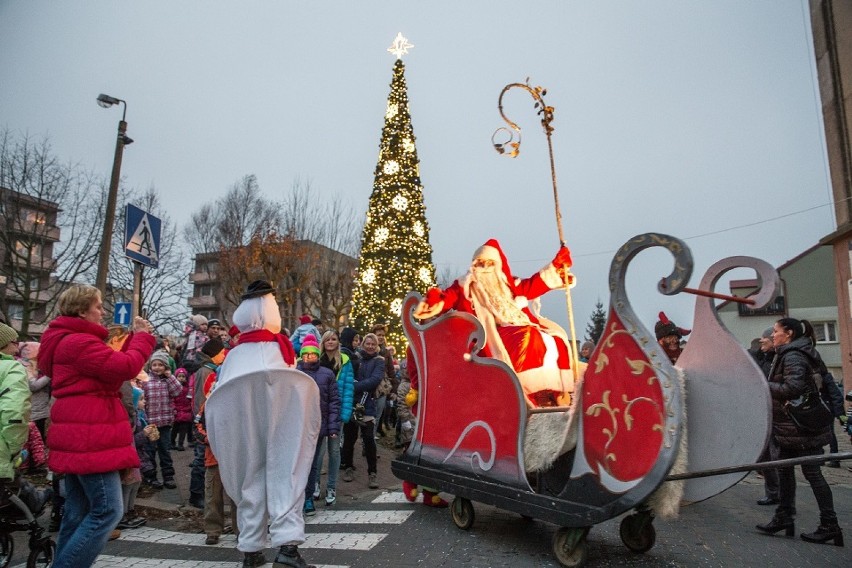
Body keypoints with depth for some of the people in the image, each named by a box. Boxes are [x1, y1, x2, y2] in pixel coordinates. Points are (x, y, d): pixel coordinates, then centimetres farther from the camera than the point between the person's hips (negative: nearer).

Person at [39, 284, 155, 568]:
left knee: (77, 512, 16)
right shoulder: (79, 342, -16)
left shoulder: (67, 341, 19)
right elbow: (124, 368, -23)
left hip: (78, 438, 11)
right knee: (108, 510, -8)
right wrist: (143, 336, -10)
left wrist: (133, 338, 13)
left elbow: (111, 364, 19)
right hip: (89, 439, -11)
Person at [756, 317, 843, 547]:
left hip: (802, 426, -10)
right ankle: (784, 517, 20)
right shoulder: (788, 354, 14)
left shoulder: (792, 356, -17)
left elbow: (792, 388, -27)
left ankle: (829, 526, 6)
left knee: (812, 473, -3)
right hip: (792, 426, 10)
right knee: (784, 468, 13)